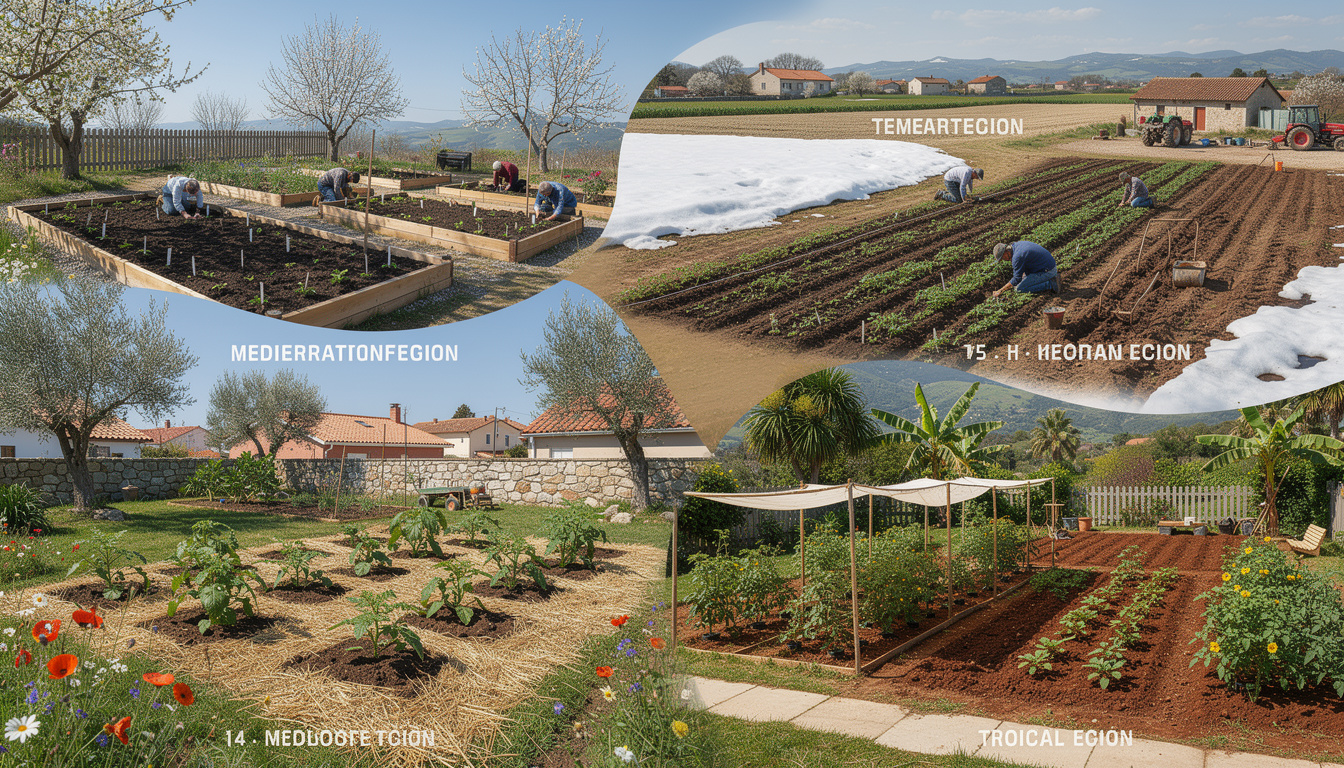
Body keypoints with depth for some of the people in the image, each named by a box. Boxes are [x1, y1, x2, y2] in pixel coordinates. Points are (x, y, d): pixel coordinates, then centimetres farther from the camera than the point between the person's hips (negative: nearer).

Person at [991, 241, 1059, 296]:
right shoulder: (1019, 243, 5)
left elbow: (1016, 279, -17)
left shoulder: (1017, 257, -24)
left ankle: (1051, 284, -10)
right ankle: (1053, 275, 17)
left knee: (1019, 289, -13)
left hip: (1047, 272, -10)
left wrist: (1001, 291, -12)